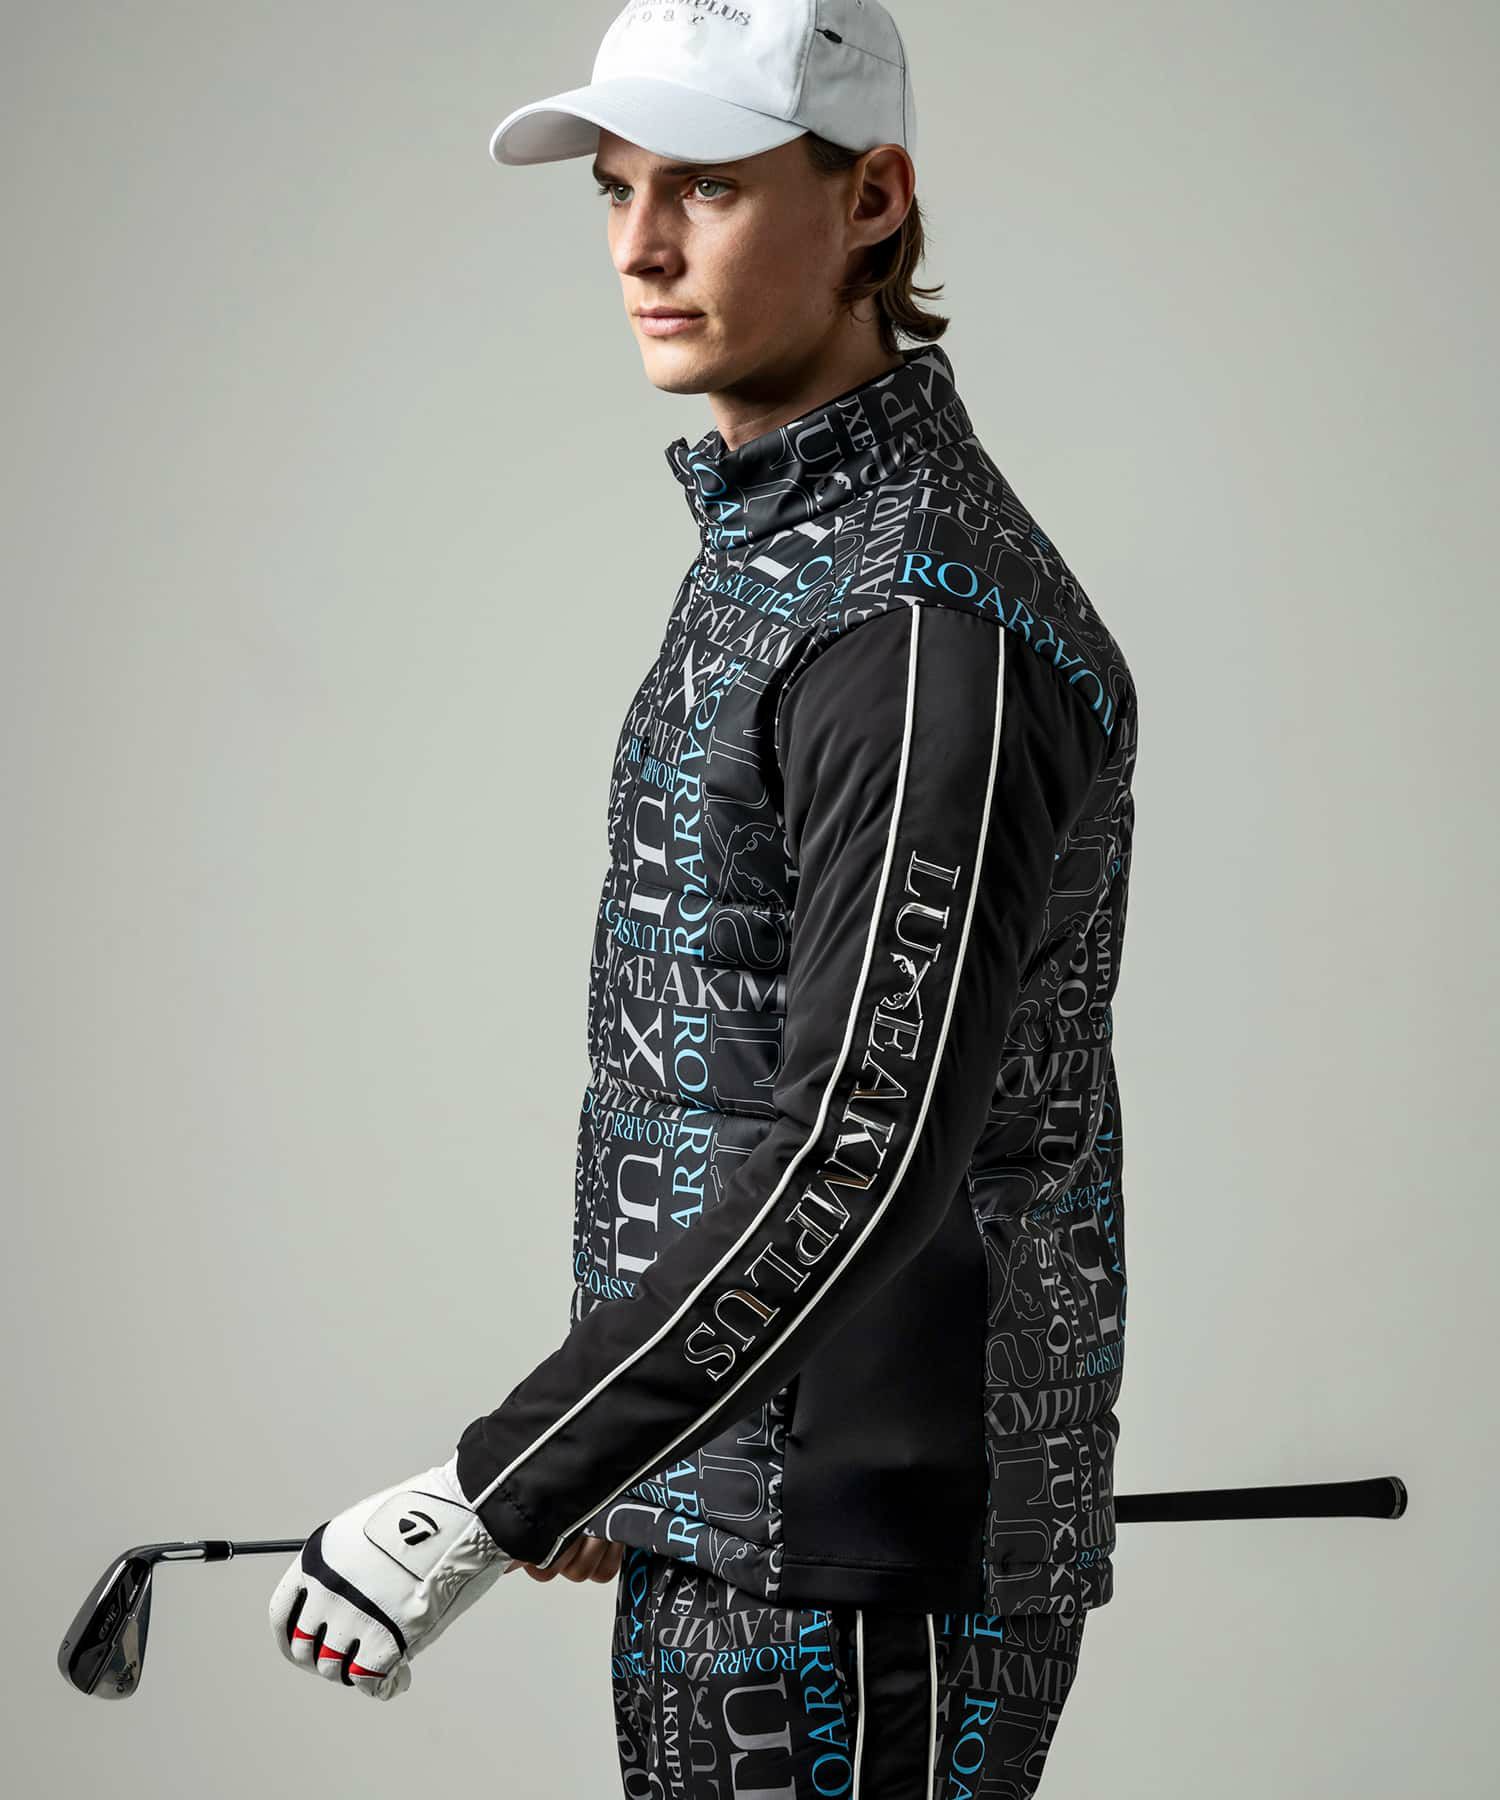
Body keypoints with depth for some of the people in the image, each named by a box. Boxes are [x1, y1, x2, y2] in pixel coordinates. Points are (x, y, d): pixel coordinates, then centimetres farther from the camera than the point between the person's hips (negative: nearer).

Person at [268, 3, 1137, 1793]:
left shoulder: (930, 623, -19)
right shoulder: (771, 555, 14)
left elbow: (863, 1164, -25)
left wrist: (490, 1503, -23)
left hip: (870, 1576, -10)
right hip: (730, 1540, 10)